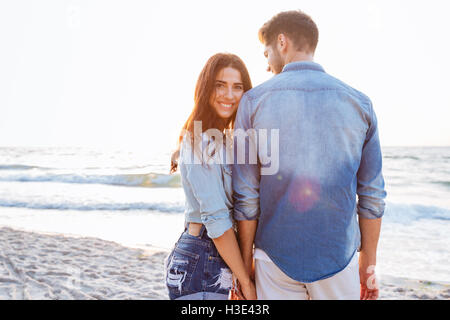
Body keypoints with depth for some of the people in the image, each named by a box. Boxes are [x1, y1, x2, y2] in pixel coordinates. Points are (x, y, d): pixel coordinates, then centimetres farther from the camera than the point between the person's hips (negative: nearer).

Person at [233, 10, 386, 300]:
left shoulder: (254, 101, -5)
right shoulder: (359, 103, 0)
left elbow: (246, 197, -5)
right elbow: (372, 195, 1)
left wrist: (246, 262, 5)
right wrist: (369, 264, 11)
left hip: (276, 257, -1)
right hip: (339, 257, 1)